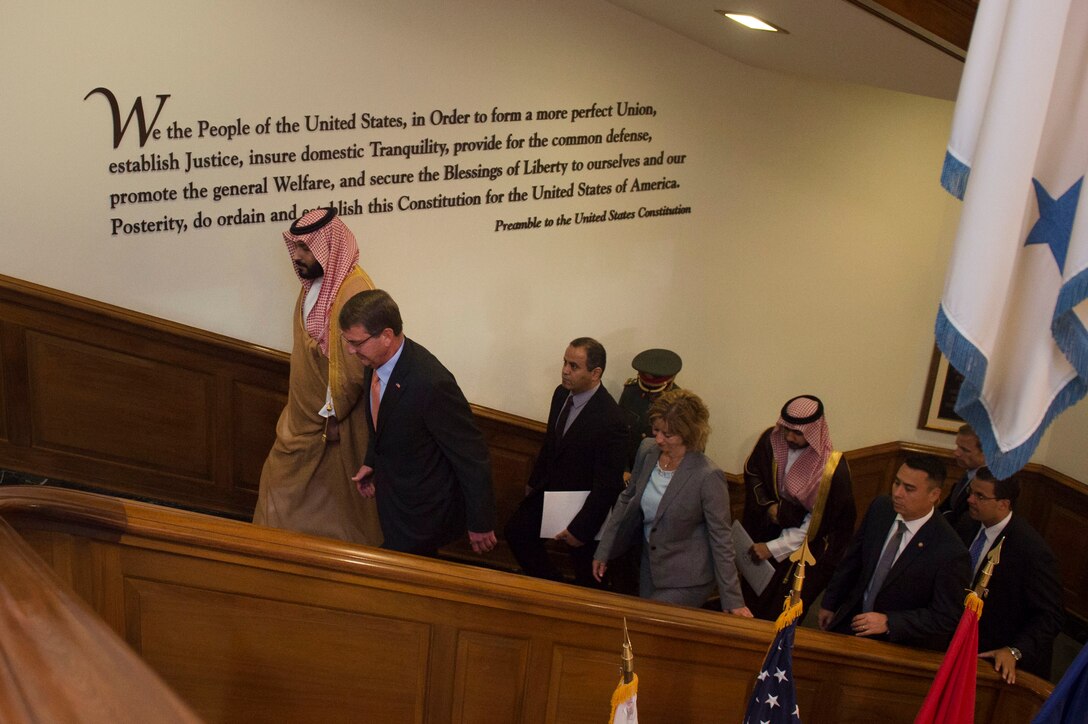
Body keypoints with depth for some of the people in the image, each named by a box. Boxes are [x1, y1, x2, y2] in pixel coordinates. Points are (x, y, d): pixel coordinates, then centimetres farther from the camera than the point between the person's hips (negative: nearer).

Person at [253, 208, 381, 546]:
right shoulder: (315, 282, 1)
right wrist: (294, 385, 17)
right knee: (285, 480, 22)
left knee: (334, 496, 12)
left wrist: (334, 415, -19)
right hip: (304, 412, 9)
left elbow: (355, 365, -26)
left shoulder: (354, 292, -28)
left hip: (333, 418, -8)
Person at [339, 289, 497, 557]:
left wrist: (480, 524, -16)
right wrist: (371, 462, 11)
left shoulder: (432, 383, -34)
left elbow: (472, 457, -24)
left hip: (424, 514, -8)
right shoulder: (375, 361, -9)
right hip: (392, 499, 8)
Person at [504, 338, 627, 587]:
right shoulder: (562, 393, -9)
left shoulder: (609, 420, -32)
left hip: (581, 505, -7)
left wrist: (580, 528, -20)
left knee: (585, 572, 11)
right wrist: (534, 481, 18)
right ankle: (552, 585, 37)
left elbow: (607, 485, -25)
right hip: (550, 489, 8)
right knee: (517, 531, 19)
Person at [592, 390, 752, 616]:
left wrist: (733, 601, -15)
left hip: (686, 582, -6)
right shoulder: (647, 450, -8)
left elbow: (721, 540, -18)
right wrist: (603, 551, 8)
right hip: (650, 568, 6)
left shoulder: (708, 477, -25)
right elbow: (627, 500, 6)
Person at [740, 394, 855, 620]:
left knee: (779, 617, 6)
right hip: (764, 532, 4)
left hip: (803, 555, -4)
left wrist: (773, 548, -18)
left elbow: (816, 524, -18)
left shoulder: (833, 468, -25)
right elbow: (752, 474, 4)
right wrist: (769, 507, -12)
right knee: (751, 605, 17)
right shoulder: (771, 440, -14)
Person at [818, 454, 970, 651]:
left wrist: (888, 622, -21)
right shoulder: (880, 508, -8)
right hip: (851, 622, 4)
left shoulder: (950, 553, -25)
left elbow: (946, 618, -16)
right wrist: (830, 603, 12)